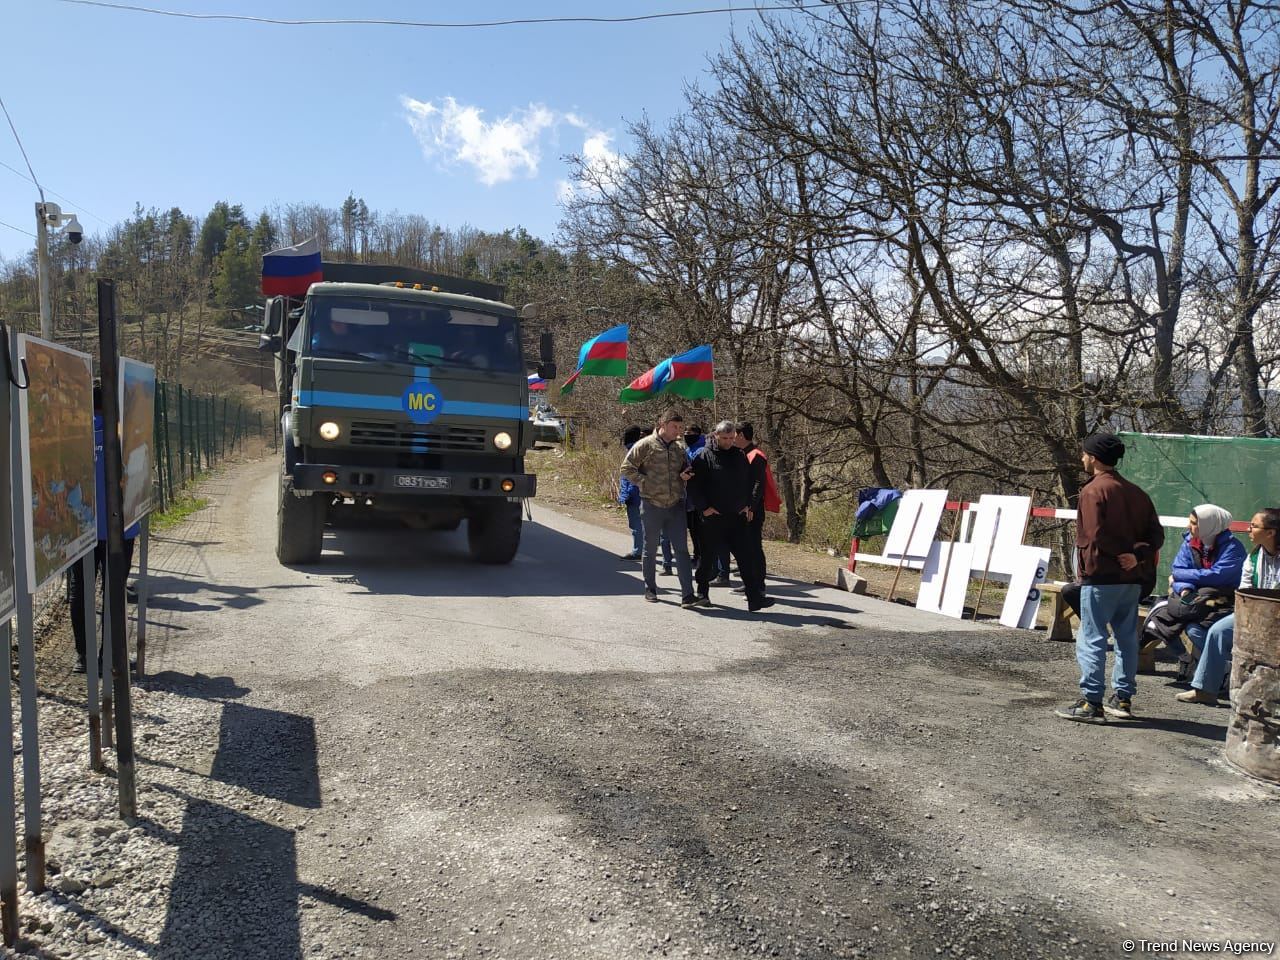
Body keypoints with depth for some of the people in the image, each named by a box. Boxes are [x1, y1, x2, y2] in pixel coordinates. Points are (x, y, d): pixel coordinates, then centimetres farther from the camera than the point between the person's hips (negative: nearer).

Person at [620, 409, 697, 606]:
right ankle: (650, 589, 26)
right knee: (650, 549, 10)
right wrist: (645, 483, -14)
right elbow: (627, 468, -5)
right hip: (652, 505, -3)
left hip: (676, 505, 4)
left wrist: (684, 475, -2)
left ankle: (687, 594, -2)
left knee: (681, 549, -2)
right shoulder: (646, 445, -7)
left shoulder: (680, 447, 8)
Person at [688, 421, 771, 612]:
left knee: (746, 557, -1)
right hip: (713, 517, -4)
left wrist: (748, 505, 10)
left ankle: (754, 598, -2)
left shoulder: (739, 456, 10)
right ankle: (702, 594, 24)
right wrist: (703, 507, -11)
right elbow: (693, 484, -6)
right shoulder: (704, 456, -5)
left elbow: (748, 482, 20)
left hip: (737, 517, 4)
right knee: (709, 557, 7)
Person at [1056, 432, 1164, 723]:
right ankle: (1123, 699, 21)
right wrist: (1136, 555, -5)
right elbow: (1156, 535, 7)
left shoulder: (1093, 490, -11)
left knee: (1091, 640, -3)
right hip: (1131, 579, 8)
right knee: (1127, 639, 14)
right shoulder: (1136, 492, 12)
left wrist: (1121, 554, -7)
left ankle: (1091, 703, -3)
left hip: (1100, 578, -8)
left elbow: (1094, 536, -20)